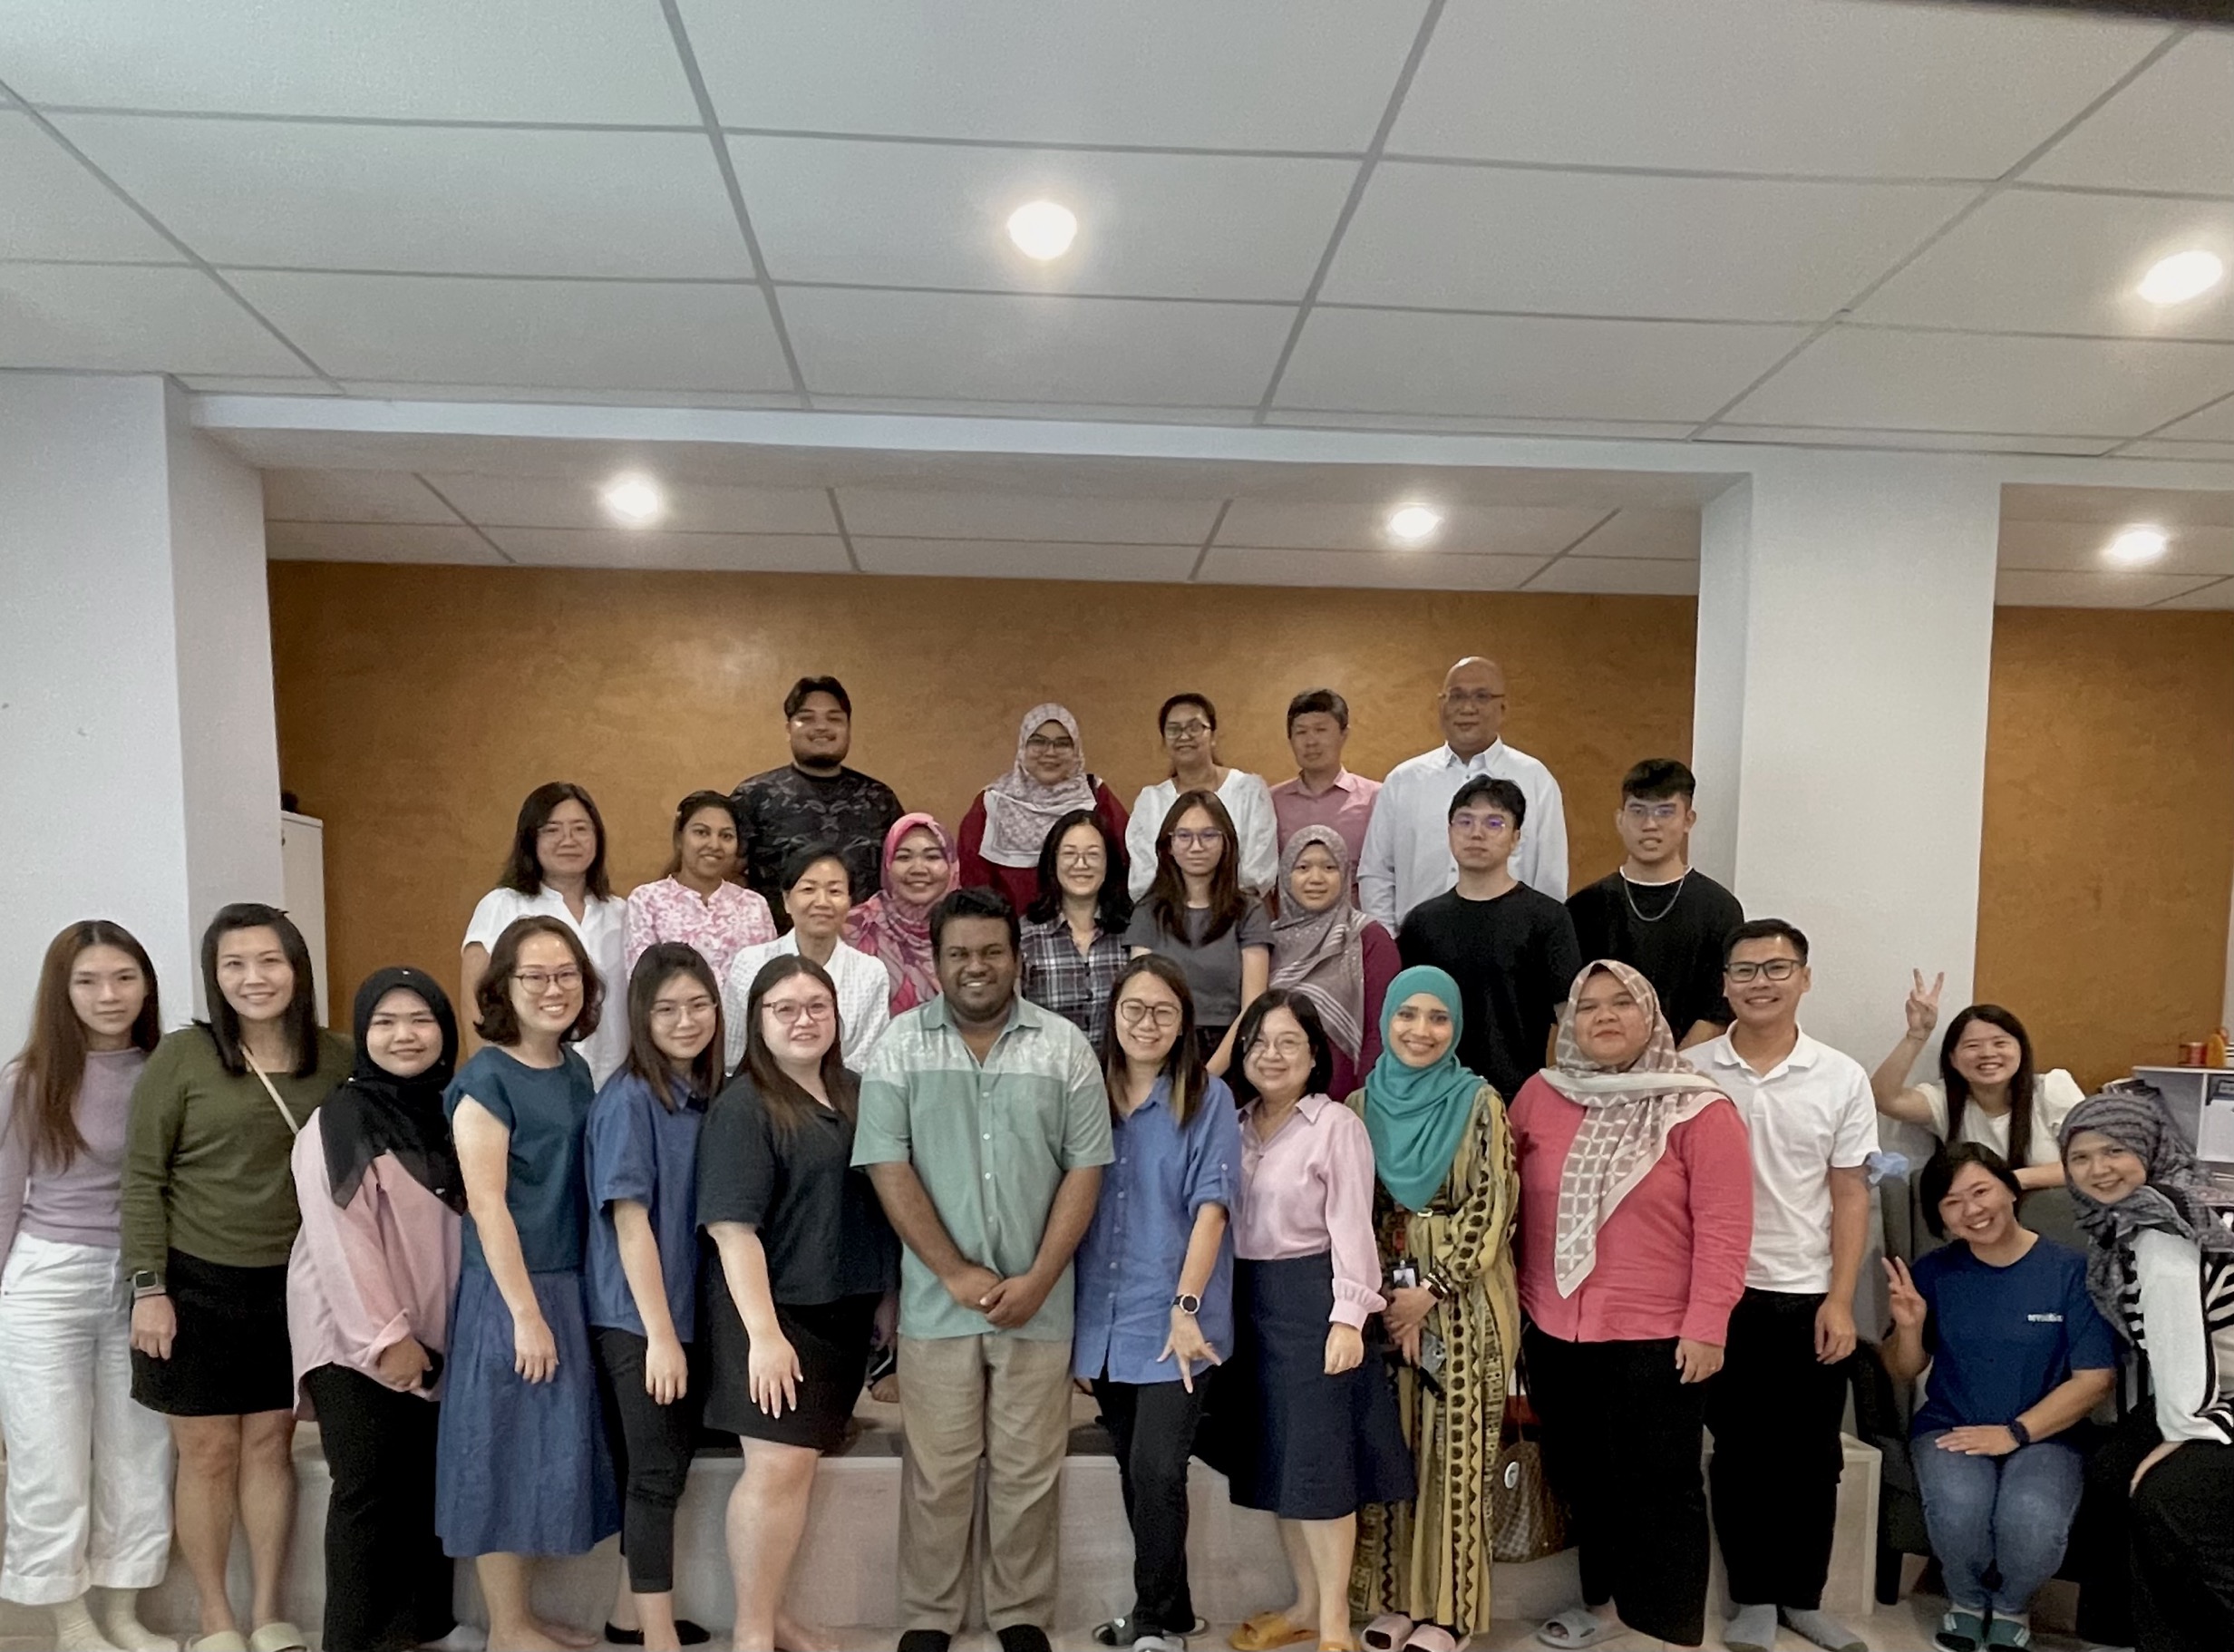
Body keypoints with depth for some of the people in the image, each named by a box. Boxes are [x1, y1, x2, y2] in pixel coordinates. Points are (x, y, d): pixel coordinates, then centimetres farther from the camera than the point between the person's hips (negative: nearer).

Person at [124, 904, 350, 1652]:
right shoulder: (182, 1055, -10)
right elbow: (143, 1179, -6)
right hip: (197, 1283, -2)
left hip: (291, 1284, 2)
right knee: (209, 1452, 9)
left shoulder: (336, 1060, -2)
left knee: (271, 1445, 12)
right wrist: (148, 1287, -10)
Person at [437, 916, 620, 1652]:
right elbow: (486, 1205, -17)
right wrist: (526, 1312, -18)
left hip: (571, 1282, 7)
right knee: (508, 1452, 5)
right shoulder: (486, 1079, -14)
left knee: (551, 1449, 15)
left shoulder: (575, 1069, 7)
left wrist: (560, 1299, 12)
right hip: (509, 1290, -7)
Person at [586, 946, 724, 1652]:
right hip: (636, 1319, -7)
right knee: (655, 1472, 0)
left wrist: (681, 1326, 7)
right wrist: (659, 1332, -18)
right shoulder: (628, 1097, -16)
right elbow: (629, 1221, -18)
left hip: (689, 1311, 7)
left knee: (668, 1466, 17)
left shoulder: (706, 1095, 4)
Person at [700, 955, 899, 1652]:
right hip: (772, 1310, -6)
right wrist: (763, 1331, -23)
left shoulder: (854, 1094, 6)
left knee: (800, 1466, 15)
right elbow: (732, 1226, -19)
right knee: (778, 1467, -5)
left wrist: (885, 1296, 15)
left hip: (842, 1309, 6)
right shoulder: (743, 1105, -13)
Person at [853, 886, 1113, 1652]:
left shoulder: (1064, 1045, 0)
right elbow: (887, 1166, -7)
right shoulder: (901, 1045, -2)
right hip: (936, 1300, 0)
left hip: (1038, 1301, 1)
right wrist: (957, 1273, -11)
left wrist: (1038, 1279, -9)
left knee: (1028, 1470, 11)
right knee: (936, 1471, 10)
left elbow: (1085, 1168, -2)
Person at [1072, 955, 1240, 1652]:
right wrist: (1069, 1312, 5)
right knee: (1133, 1472, 15)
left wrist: (1187, 1307, -17)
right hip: (1104, 1318, 4)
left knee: (1156, 1471, -7)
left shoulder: (1209, 1098, -5)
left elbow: (1210, 1207, -10)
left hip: (1173, 1319, -4)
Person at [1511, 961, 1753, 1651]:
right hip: (1554, 1333, 4)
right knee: (1582, 1476, 18)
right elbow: (1512, 1205, 7)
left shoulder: (1699, 1110, -10)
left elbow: (1723, 1226, -11)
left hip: (1657, 1338, -4)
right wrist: (1513, 1301, 3)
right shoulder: (1539, 1096, 1)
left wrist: (1706, 1325, -13)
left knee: (1659, 1485, 7)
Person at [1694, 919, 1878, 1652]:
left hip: (1809, 1296, 1)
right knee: (1740, 1452, 9)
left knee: (1811, 1455, 11)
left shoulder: (1842, 1078, -1)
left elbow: (1851, 1196, 1)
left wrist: (1840, 1300, -4)